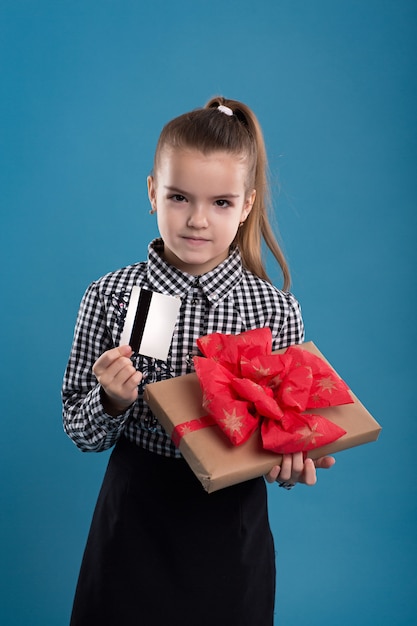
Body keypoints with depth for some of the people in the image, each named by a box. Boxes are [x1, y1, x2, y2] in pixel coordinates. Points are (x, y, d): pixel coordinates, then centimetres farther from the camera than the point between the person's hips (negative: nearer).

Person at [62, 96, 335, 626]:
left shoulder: (277, 311, -10)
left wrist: (290, 463, -20)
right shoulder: (109, 297, -9)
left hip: (231, 530, 0)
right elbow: (81, 433, -2)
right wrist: (112, 402, -22)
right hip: (134, 522, 0)